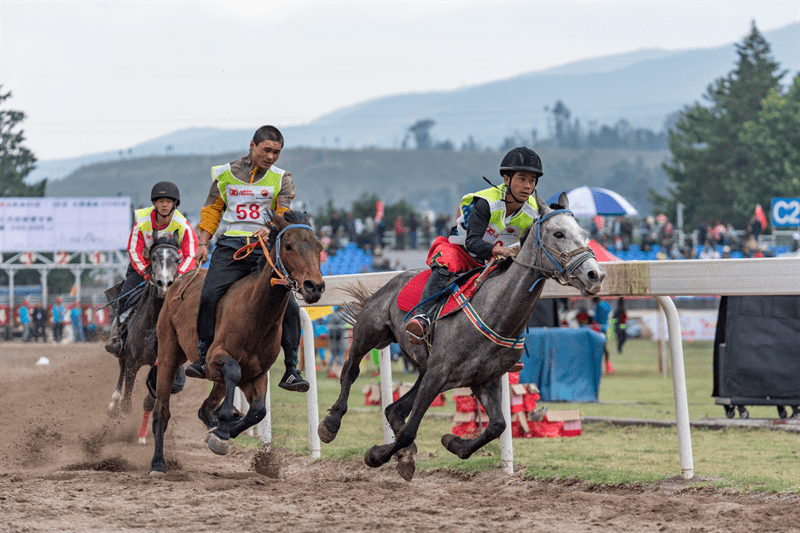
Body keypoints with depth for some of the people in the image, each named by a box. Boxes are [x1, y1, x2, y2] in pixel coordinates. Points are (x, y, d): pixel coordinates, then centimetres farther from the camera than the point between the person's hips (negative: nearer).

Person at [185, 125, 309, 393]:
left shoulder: (281, 179, 7)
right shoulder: (225, 174, 10)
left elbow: (285, 215, -3)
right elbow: (212, 210, 18)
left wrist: (271, 230, -26)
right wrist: (203, 243, 7)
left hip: (266, 247, 0)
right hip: (231, 245, 0)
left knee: (288, 305, -13)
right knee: (209, 295, -20)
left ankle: (291, 370, -3)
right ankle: (203, 359, -5)